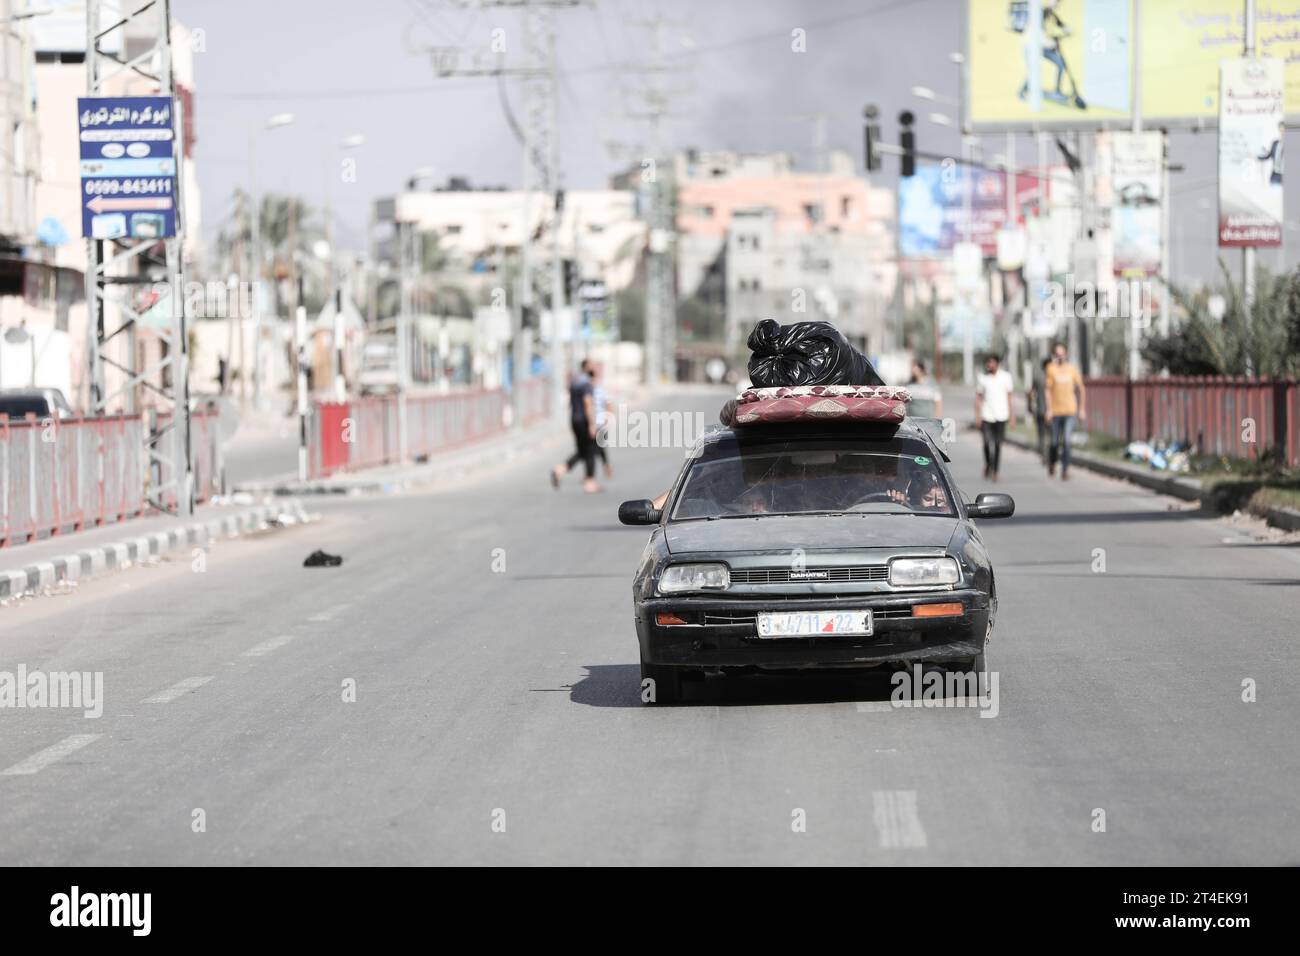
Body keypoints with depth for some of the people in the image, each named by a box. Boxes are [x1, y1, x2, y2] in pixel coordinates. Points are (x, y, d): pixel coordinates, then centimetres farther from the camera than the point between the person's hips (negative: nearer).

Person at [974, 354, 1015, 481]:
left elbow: (1009, 397, 9)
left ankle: (995, 471, 8)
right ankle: (988, 464, 18)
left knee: (998, 444, -1)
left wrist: (1012, 415, 5)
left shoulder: (1006, 377, 5)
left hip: (1001, 416, 0)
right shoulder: (982, 378, 5)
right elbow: (978, 398, 7)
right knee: (988, 443, -8)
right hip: (986, 416, 0)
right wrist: (977, 416, 0)